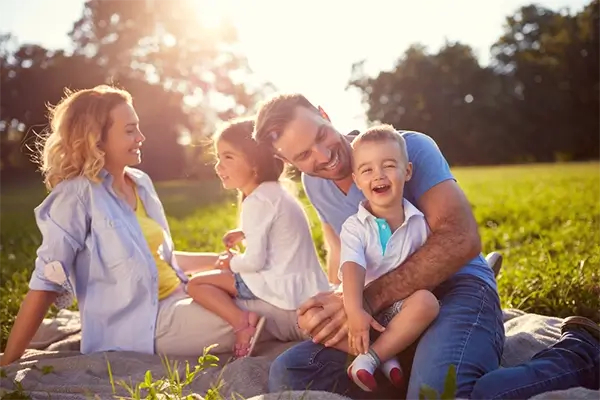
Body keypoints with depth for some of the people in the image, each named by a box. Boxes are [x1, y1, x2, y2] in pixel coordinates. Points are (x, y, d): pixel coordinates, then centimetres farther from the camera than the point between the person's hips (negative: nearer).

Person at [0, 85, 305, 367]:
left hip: (177, 300, 8)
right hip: (144, 322, -7)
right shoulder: (77, 195, -14)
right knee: (279, 318, -15)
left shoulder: (140, 183, 9)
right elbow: (46, 282, -15)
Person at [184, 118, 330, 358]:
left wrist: (232, 263, 0)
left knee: (196, 284, -4)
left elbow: (254, 261, -19)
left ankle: (241, 322, -18)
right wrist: (246, 234, 18)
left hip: (285, 288, -10)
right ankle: (250, 314, 13)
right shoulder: (275, 192, 12)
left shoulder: (257, 201, -17)